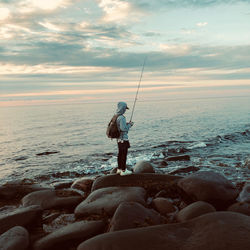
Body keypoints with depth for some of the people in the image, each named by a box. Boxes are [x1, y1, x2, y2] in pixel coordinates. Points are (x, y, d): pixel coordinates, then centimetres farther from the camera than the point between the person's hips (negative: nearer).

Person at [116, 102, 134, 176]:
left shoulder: (116, 116, 7)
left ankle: (119, 169, 26)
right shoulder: (122, 117, -21)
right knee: (124, 154, 0)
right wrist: (129, 125, -9)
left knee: (120, 154, 17)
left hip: (119, 138, 9)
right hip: (123, 139, -9)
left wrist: (127, 124, 11)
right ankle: (123, 170, 7)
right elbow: (123, 129, -24)